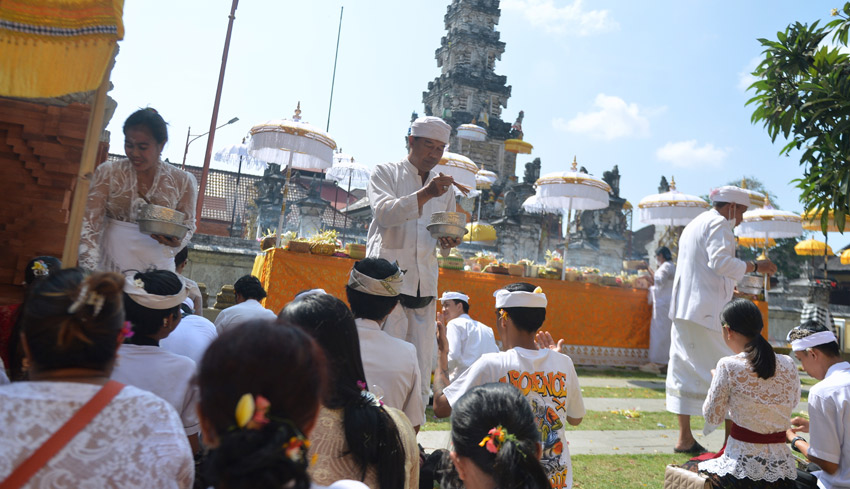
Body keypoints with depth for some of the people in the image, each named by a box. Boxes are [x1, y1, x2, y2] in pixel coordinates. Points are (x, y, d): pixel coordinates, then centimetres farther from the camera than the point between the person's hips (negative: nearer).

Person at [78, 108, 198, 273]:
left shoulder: (183, 182, 2)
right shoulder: (107, 173, 1)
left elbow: (188, 224, 10)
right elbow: (90, 224, -3)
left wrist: (176, 241, -13)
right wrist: (89, 270, -15)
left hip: (157, 268, 0)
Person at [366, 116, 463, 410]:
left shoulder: (445, 188, 20)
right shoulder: (386, 173, 7)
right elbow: (384, 212, -12)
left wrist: (449, 242, 2)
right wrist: (424, 194, -23)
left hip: (425, 284, 5)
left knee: (421, 368, 4)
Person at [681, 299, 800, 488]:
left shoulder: (728, 366, -16)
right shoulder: (788, 365, -3)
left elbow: (712, 417, -7)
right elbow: (793, 403, 17)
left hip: (741, 469, -5)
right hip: (783, 471, 5)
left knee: (688, 469, 23)